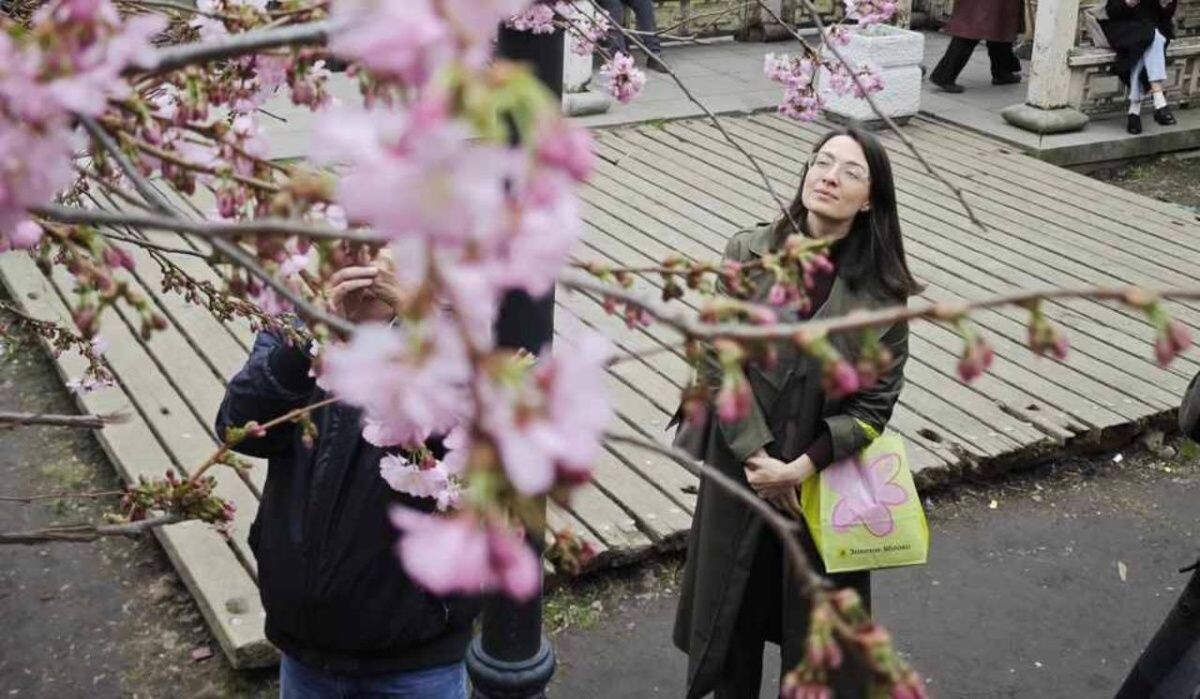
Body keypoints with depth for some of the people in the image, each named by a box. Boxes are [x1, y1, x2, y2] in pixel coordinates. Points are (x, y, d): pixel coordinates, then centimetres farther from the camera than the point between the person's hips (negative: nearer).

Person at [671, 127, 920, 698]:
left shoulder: (883, 292, -11)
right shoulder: (747, 255, -9)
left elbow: (873, 404, -10)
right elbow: (717, 363, -9)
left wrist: (802, 468, -18)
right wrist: (757, 456, -15)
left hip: (826, 478, -1)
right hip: (739, 469, 1)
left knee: (817, 617, 14)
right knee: (733, 607, 18)